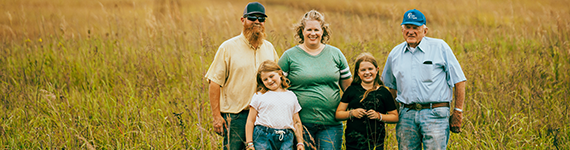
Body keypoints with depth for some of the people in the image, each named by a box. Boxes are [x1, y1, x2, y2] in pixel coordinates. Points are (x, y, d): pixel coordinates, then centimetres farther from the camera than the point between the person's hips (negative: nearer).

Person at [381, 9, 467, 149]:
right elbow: (391, 86, 26)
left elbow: (459, 80, 1)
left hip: (435, 114, -4)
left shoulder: (440, 47, 1)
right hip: (406, 114, 4)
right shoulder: (395, 54, 13)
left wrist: (458, 112, -3)